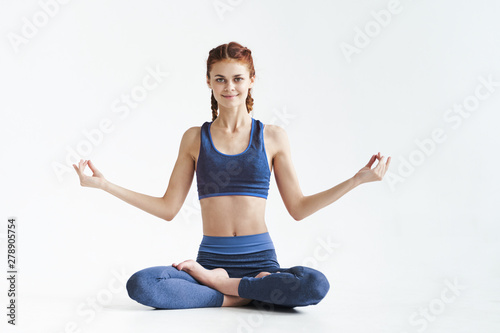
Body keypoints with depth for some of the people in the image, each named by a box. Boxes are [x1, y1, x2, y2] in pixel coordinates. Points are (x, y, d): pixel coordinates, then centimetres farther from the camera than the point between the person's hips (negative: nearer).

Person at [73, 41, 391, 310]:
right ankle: (237, 296, -14)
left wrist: (357, 180, 1)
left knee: (315, 285, -31)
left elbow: (298, 208, 7)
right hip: (211, 257, 0)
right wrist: (104, 184, 4)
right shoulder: (195, 138, 8)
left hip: (260, 259, 0)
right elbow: (168, 208, 8)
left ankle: (217, 282, -13)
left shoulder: (272, 137, 5)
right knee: (139, 285, -27)